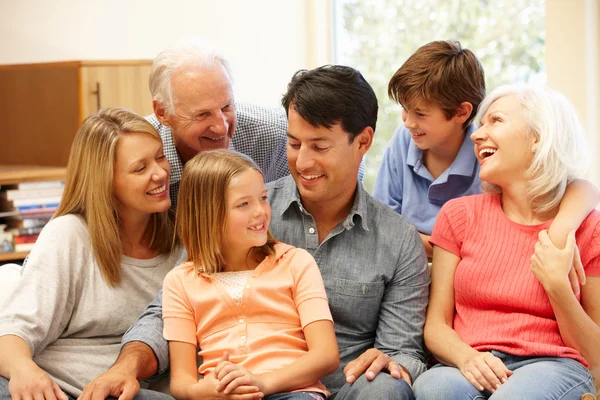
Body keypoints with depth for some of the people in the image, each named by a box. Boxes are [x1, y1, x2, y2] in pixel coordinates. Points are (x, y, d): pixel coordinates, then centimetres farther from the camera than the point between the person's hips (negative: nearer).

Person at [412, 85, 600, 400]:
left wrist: (557, 285, -8)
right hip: (470, 369, 2)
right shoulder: (459, 215, 12)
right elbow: (436, 326, 8)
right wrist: (467, 357, -15)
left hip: (552, 366, -1)